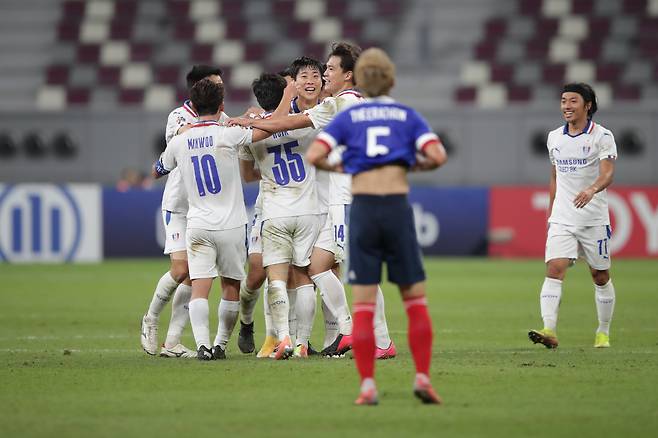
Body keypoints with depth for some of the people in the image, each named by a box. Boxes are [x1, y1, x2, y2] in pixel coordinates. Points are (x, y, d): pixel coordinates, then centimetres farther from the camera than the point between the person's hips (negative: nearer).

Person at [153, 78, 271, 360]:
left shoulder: (179, 141, 2)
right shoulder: (227, 135, -9)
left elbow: (157, 171, 22)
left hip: (197, 225, 2)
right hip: (231, 225, -2)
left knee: (199, 288, -5)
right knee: (231, 287, 13)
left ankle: (202, 344, -21)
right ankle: (221, 344, 19)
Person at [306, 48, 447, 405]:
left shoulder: (348, 117, 8)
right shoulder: (408, 116, 9)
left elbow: (314, 156, -4)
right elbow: (437, 156, -4)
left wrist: (336, 167, 15)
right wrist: (414, 166, 15)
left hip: (363, 208, 0)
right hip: (398, 207, 0)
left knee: (363, 305, 1)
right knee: (415, 299, 8)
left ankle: (367, 385, -4)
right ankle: (422, 376, -1)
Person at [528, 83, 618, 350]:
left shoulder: (602, 136, -6)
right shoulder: (554, 138, 9)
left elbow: (607, 174, -19)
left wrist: (592, 189, -40)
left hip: (594, 219, -3)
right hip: (562, 219, 3)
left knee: (600, 276, 6)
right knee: (554, 269, -16)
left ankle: (603, 333, 23)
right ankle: (549, 331, -26)